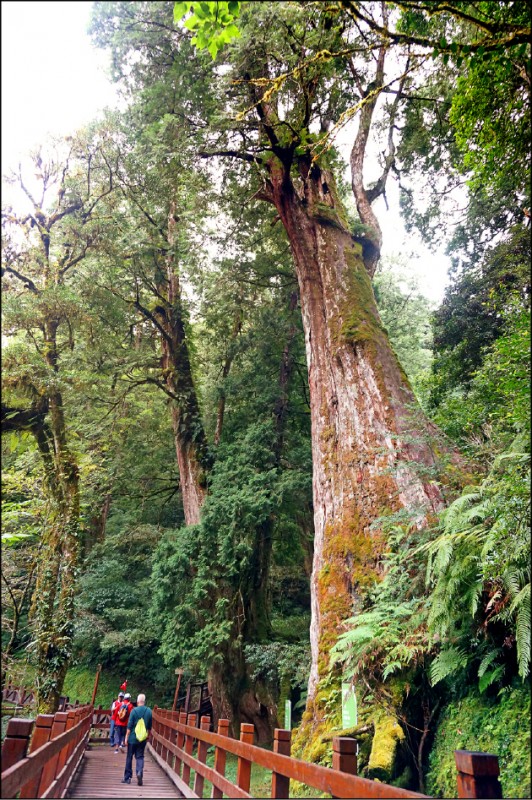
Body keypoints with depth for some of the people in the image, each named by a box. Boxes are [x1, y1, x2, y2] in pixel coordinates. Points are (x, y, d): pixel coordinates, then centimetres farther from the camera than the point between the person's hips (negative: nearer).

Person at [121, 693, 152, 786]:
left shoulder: (134, 711, -12)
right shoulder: (149, 711, -1)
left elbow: (129, 726, -10)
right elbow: (149, 727, 9)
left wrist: (126, 737, -2)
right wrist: (147, 736, 22)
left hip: (133, 738, -2)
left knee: (129, 757, 11)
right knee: (140, 757, 9)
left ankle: (127, 777, 18)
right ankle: (139, 772, -16)